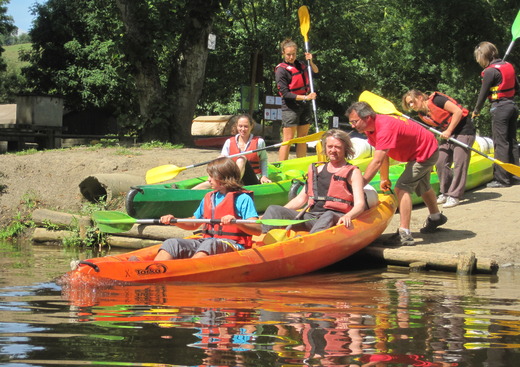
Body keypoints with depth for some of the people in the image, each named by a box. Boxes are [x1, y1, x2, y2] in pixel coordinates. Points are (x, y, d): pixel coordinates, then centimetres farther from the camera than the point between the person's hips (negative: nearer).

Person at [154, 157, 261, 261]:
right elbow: (194, 224, 32)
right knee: (172, 243, -18)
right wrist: (174, 221, 13)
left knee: (209, 244, -41)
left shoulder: (242, 199, 0)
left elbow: (257, 230, -11)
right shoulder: (209, 198, 22)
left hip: (232, 245, -7)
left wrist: (235, 222, -29)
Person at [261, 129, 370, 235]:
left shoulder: (353, 173, 8)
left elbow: (360, 204, -4)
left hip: (337, 218, -5)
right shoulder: (317, 170, 24)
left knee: (328, 216, -40)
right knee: (273, 209, -11)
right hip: (310, 217, 5)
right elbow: (301, 199, 28)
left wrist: (348, 216, -27)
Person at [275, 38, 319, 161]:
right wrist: (305, 97, -20)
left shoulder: (300, 65, 10)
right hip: (290, 107, -7)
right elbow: (285, 93, -16)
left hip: (304, 105, 7)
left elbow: (315, 71, 28)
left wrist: (310, 61, 7)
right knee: (288, 140, -9)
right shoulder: (281, 70, -9)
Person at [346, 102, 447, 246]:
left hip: (425, 152, -11)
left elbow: (377, 162, -44)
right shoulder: (371, 128, -10)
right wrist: (384, 178, 2)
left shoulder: (385, 128, -39)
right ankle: (436, 217, 57)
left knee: (402, 187, -22)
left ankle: (405, 233, -23)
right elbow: (383, 156, 1)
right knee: (422, 187, 31)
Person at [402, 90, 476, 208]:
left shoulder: (436, 100, -18)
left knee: (459, 163, -10)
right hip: (448, 134, 8)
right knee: (441, 162, 2)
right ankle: (445, 193, 14)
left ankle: (454, 196, -7)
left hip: (464, 129, -8)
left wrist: (449, 131, -20)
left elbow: (458, 111, -21)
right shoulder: (423, 115, 5)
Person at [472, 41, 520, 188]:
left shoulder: (490, 71, -14)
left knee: (500, 143, -4)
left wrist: (476, 110, 3)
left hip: (499, 108, -8)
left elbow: (483, 93, -9)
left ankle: (502, 179, -3)